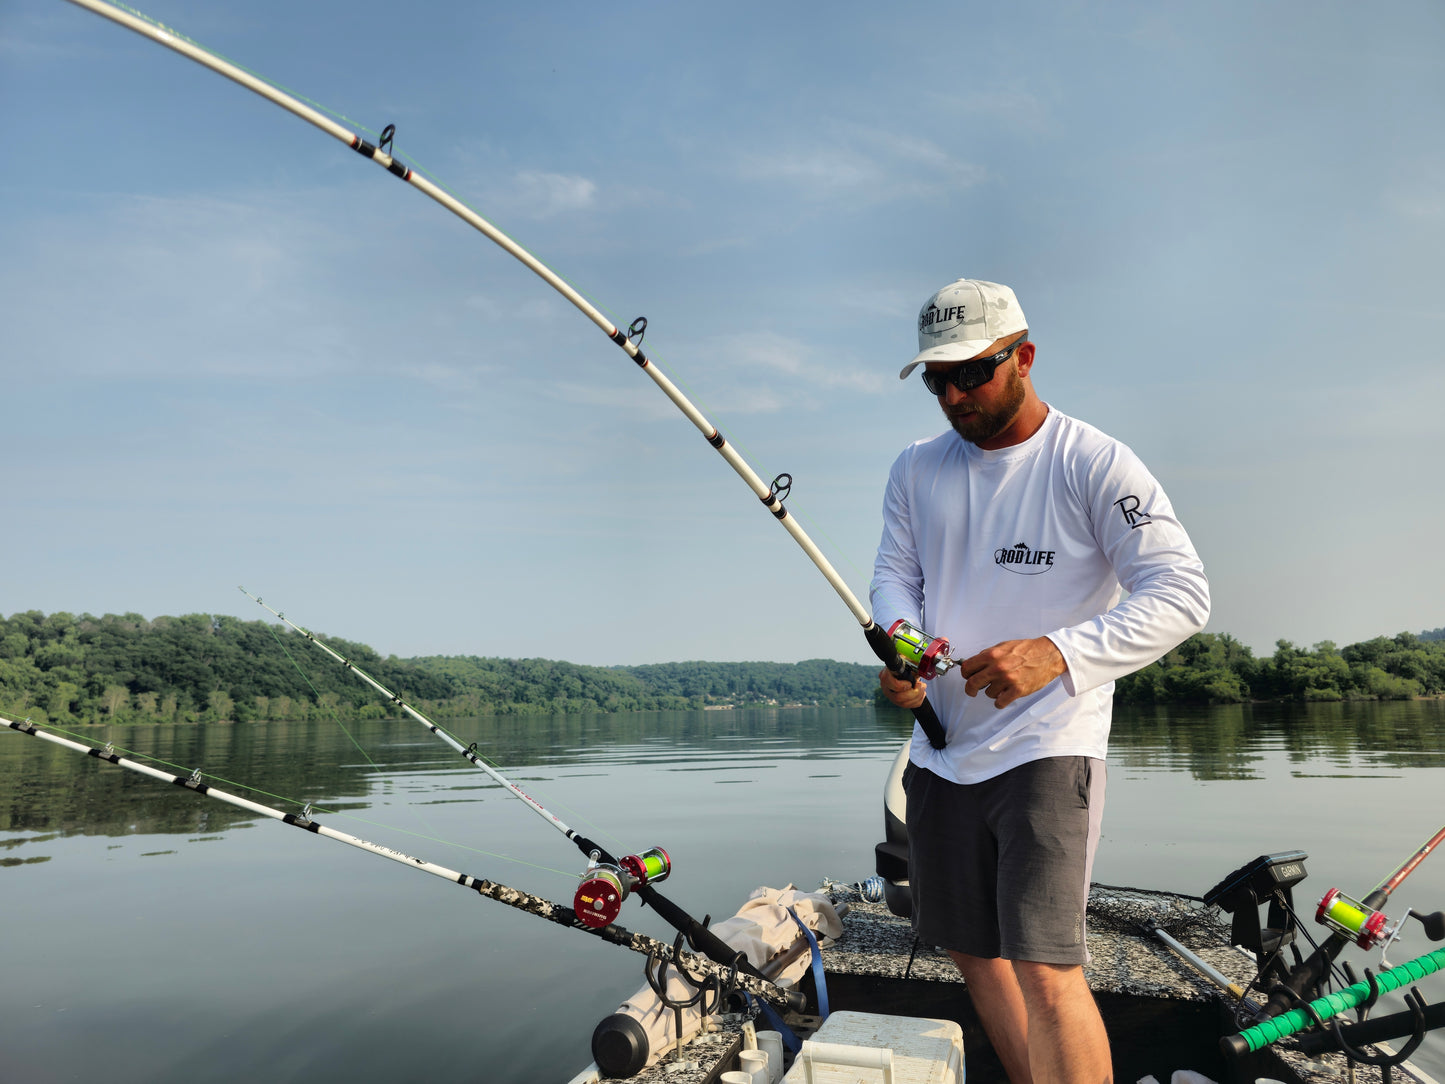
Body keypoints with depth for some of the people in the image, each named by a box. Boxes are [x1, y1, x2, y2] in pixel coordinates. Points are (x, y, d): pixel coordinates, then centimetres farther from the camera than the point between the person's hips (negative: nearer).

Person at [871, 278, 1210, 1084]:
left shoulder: (1096, 465, -10)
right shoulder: (917, 470, 7)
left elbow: (1182, 593, -15)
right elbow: (895, 571, 9)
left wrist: (1058, 653, -30)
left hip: (1046, 749, -6)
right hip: (941, 748, 6)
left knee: (1045, 969, -14)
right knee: (973, 950, 17)